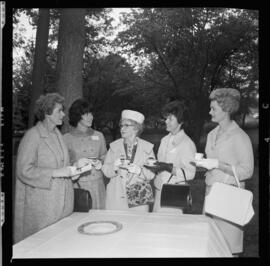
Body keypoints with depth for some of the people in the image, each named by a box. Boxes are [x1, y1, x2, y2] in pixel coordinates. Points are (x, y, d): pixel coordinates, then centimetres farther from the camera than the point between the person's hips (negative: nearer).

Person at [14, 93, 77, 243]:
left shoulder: (57, 134, 12)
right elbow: (24, 171, -17)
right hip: (42, 202, -7)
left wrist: (72, 168, 5)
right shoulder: (32, 135, -11)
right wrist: (56, 173, -21)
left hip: (62, 201, 7)